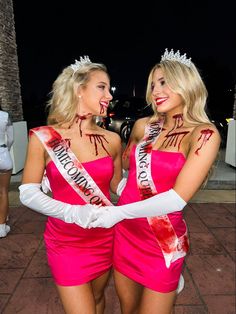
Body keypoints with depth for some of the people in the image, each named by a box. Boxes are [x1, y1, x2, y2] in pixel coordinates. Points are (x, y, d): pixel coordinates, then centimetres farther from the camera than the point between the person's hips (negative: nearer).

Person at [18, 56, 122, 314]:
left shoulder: (112, 140, -5)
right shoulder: (44, 138, -13)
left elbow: (118, 186, 5)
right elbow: (28, 193, -11)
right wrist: (73, 212, -24)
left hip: (105, 239, 3)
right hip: (66, 243, -3)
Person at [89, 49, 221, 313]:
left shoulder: (204, 134, -12)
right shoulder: (143, 125, 1)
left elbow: (177, 199, -20)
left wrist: (120, 212, -22)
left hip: (163, 242, -4)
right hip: (125, 233, 5)